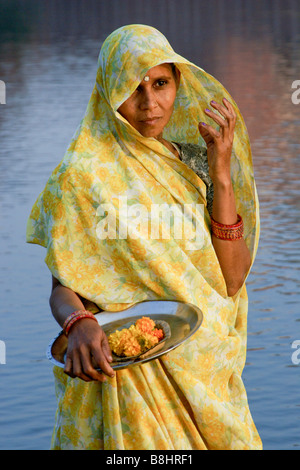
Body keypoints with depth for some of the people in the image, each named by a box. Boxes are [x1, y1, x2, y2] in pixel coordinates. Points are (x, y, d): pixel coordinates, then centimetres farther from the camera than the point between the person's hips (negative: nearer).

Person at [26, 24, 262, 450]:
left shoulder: (193, 161, 4)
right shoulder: (80, 176, -8)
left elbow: (232, 279, -4)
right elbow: (62, 287, -7)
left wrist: (222, 173, -11)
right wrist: (79, 325, -30)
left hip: (206, 375, 5)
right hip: (126, 371, -5)